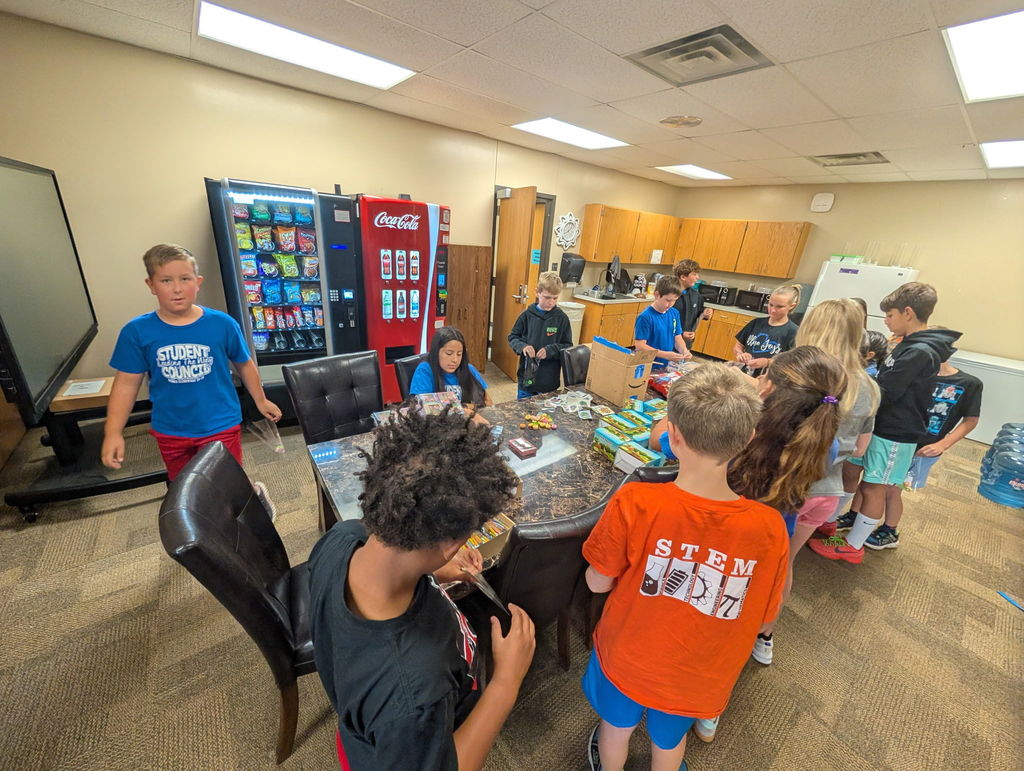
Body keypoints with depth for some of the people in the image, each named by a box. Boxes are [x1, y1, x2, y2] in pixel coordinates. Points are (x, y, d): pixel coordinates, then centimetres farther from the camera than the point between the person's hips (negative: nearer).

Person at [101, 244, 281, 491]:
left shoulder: (222, 324, -12)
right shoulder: (136, 331, -8)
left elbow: (244, 364, 2)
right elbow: (127, 383, -1)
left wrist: (260, 400, 11)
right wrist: (113, 432, -4)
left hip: (220, 427, -3)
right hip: (170, 432, 3)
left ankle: (255, 492, 38)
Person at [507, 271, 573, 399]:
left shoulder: (562, 318, -6)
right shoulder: (527, 315, -4)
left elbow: (568, 346, -2)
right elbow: (512, 337, 4)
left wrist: (550, 350, -20)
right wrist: (522, 346, -17)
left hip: (550, 380, -1)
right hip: (526, 376, 1)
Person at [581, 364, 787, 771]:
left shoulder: (635, 502, -36)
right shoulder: (769, 528, -28)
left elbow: (597, 582, -19)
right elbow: (764, 618, -10)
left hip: (626, 657, -1)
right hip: (696, 679, 1)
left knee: (617, 726, 34)